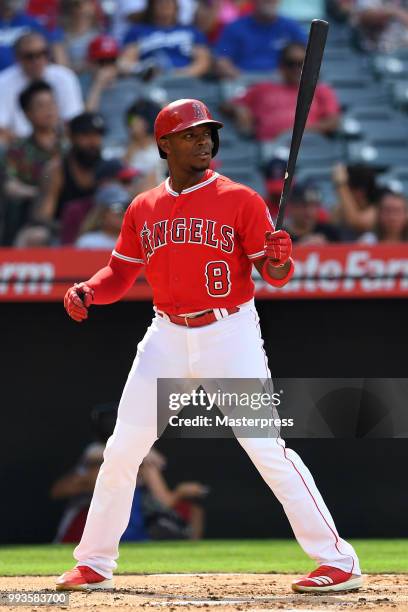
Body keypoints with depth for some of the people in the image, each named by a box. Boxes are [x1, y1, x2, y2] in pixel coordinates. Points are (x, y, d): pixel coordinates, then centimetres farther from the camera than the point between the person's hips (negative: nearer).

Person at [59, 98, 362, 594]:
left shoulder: (240, 200, -3)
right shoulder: (143, 209, 9)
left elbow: (274, 275, -5)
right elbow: (119, 274, 12)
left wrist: (279, 261, -28)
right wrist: (86, 292, -8)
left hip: (229, 335, -4)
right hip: (166, 338, 4)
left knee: (268, 449, -12)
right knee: (121, 450, 5)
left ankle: (338, 561, -9)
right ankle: (93, 565, 20)